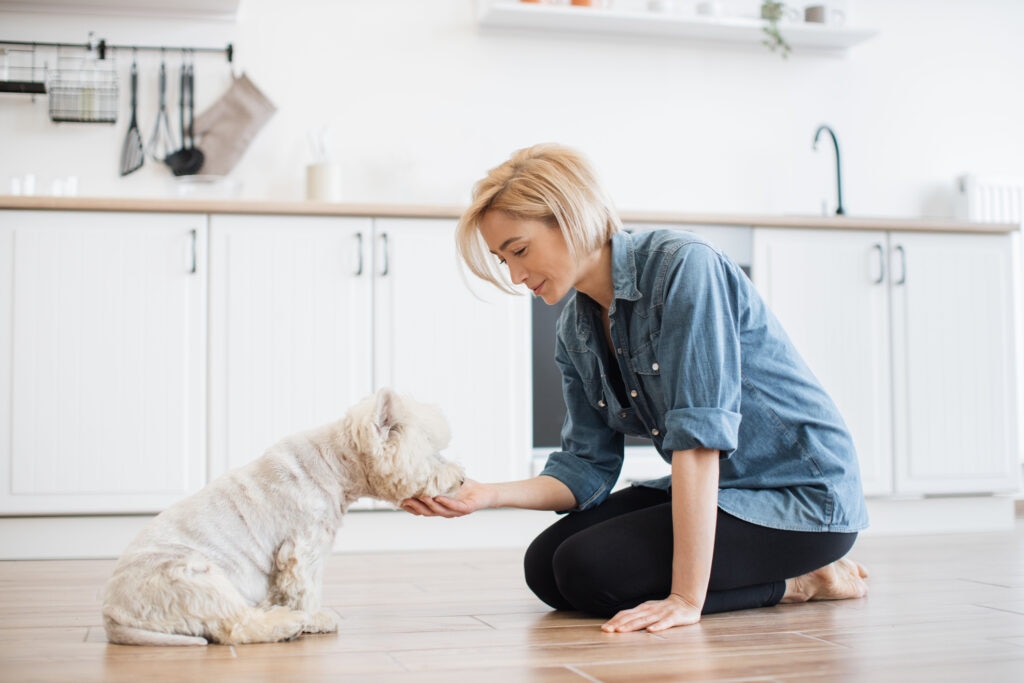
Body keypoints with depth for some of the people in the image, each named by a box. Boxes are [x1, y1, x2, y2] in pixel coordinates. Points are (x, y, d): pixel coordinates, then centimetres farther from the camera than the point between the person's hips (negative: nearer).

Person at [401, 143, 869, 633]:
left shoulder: (683, 267, -22)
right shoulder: (574, 330, 3)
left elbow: (700, 435, -29)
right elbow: (587, 468, 4)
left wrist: (687, 597, -32)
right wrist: (490, 495, -14)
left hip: (802, 493, -9)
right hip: (714, 489, 9)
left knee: (590, 569, -19)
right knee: (545, 565, 1)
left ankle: (800, 579, -2)